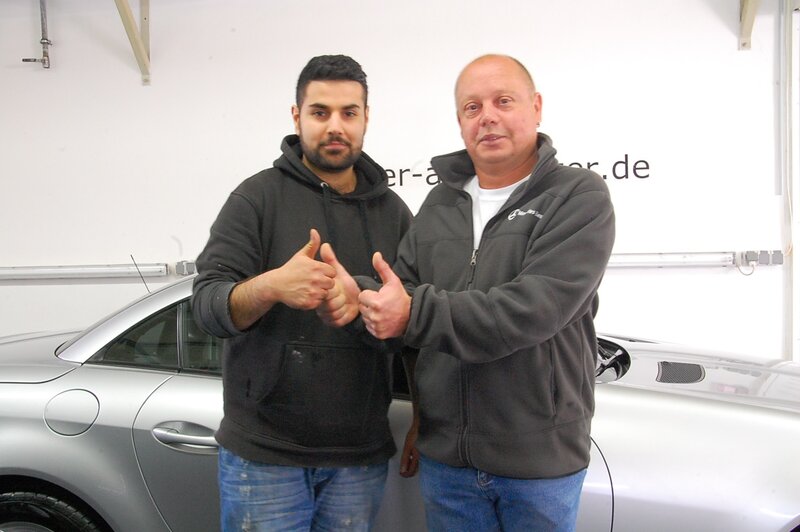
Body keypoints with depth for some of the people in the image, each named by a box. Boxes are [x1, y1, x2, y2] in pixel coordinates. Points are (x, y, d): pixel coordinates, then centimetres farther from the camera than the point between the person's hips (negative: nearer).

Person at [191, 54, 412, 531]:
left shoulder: (393, 211, 7)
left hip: (362, 456, 3)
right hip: (264, 452, -3)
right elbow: (206, 305, -10)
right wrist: (269, 286, -31)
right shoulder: (259, 196, -4)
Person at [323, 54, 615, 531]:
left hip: (539, 458, -4)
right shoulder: (441, 204, 9)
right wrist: (358, 295, -16)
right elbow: (403, 287, 6)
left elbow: (535, 308, -22)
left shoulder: (581, 197, -9)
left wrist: (415, 314, -27)